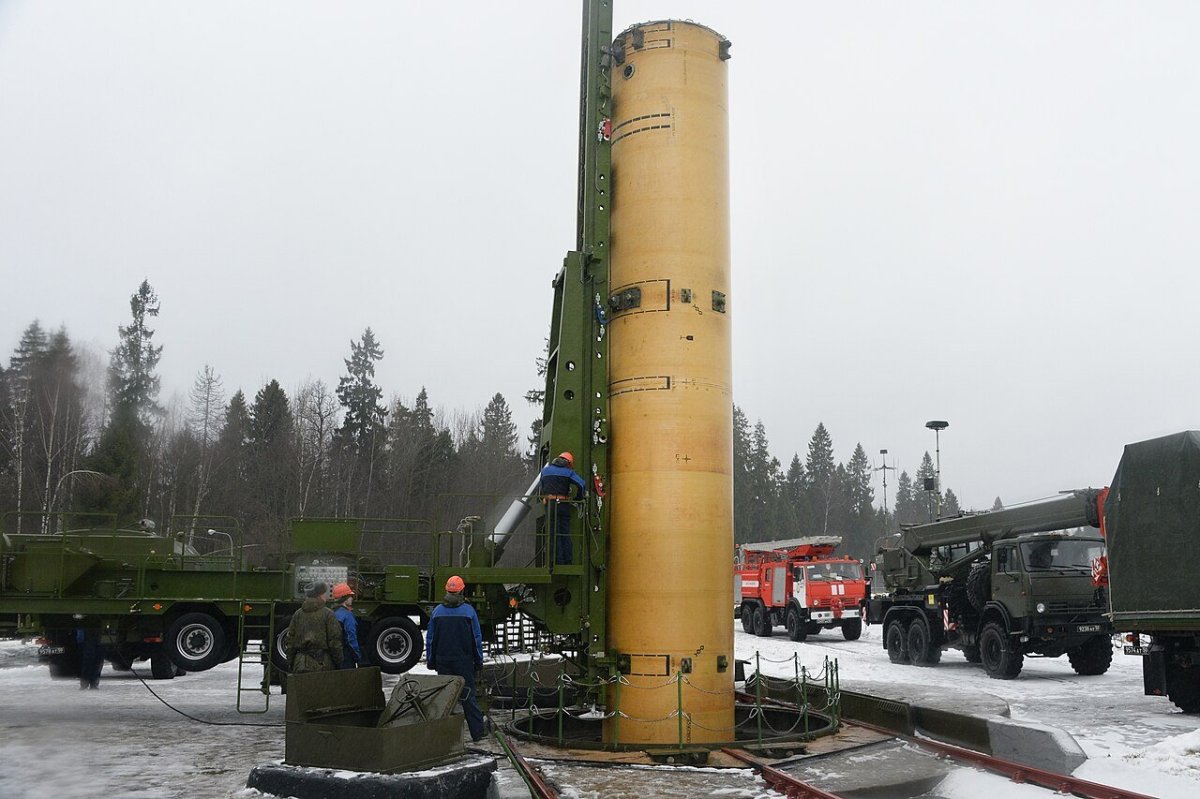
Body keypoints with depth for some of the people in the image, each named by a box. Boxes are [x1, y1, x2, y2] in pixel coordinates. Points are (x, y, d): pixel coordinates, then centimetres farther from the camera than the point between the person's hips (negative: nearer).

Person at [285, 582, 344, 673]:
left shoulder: (298, 614, 9)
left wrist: (291, 663, 18)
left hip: (300, 664, 5)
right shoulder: (327, 614, -6)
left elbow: (290, 640, 11)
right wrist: (338, 663, 1)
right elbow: (335, 641, -7)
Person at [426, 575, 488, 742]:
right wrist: (479, 660, 6)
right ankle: (477, 731, 5)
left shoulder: (437, 611, 2)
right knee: (468, 695, 3)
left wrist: (430, 660, 14)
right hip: (464, 660, -2)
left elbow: (430, 638, 6)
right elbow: (477, 638, -1)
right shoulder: (468, 610, -4)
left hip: (442, 660, 2)